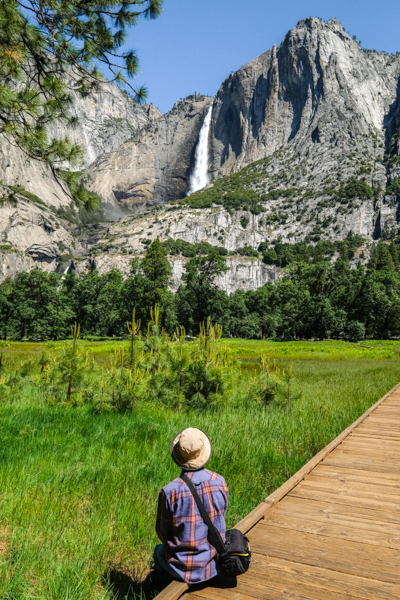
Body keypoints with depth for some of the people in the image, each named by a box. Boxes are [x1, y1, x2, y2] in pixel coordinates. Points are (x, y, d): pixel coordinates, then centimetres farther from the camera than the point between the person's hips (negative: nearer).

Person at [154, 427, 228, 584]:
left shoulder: (169, 492, -25)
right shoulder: (220, 482, -14)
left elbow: (163, 533, -9)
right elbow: (219, 518, 2)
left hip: (184, 569, -3)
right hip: (215, 564, 3)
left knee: (159, 550, 29)